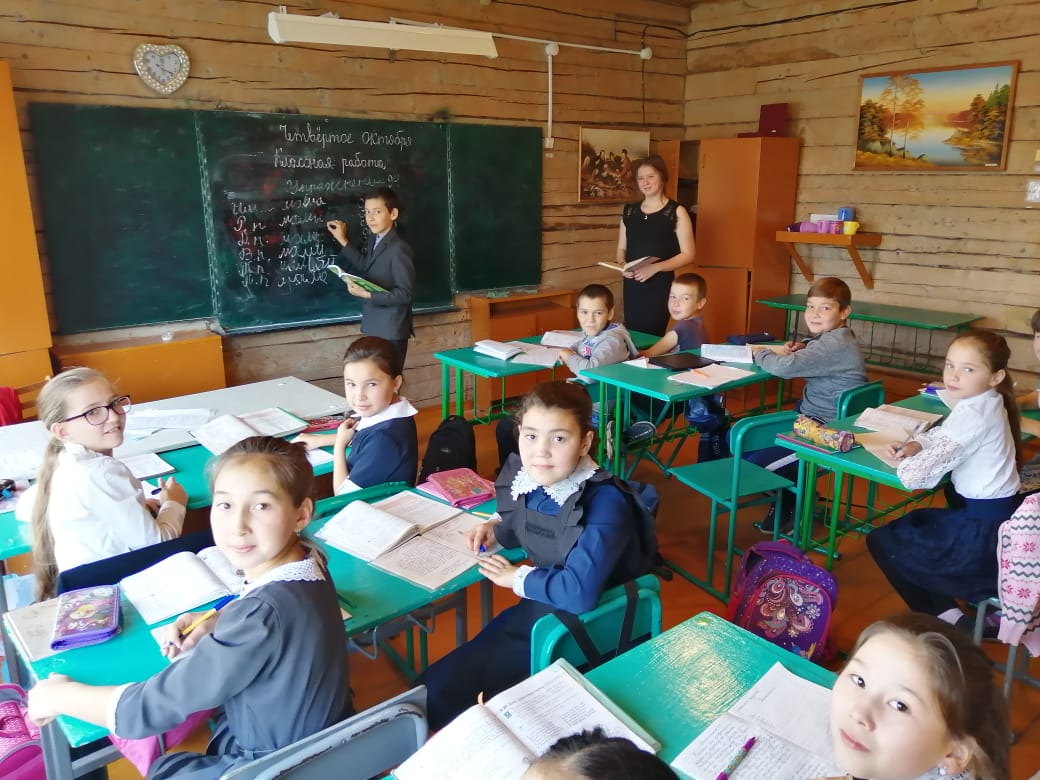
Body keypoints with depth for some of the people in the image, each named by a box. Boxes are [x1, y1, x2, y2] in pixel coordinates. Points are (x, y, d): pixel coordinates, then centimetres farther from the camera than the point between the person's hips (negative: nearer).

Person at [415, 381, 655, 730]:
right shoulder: (528, 478, -6)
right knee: (429, 688, 8)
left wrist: (518, 577, -18)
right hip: (537, 608, 7)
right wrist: (497, 529, -1)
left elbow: (578, 593, -36)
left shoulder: (605, 503, -28)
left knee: (436, 692, -7)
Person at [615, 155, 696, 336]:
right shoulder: (629, 211, 10)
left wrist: (655, 267, -18)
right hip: (632, 284, 4)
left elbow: (688, 254, -7)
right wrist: (623, 265, -5)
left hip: (660, 285, -4)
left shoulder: (676, 212, -4)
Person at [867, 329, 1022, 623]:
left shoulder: (972, 416, -26)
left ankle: (945, 617, 10)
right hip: (1001, 516, 9)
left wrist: (905, 459, -9)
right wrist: (914, 445, -4)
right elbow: (942, 434, 17)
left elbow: (913, 476, -32)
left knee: (880, 541, 5)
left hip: (984, 530, -9)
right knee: (911, 523, 29)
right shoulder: (988, 402, 2)